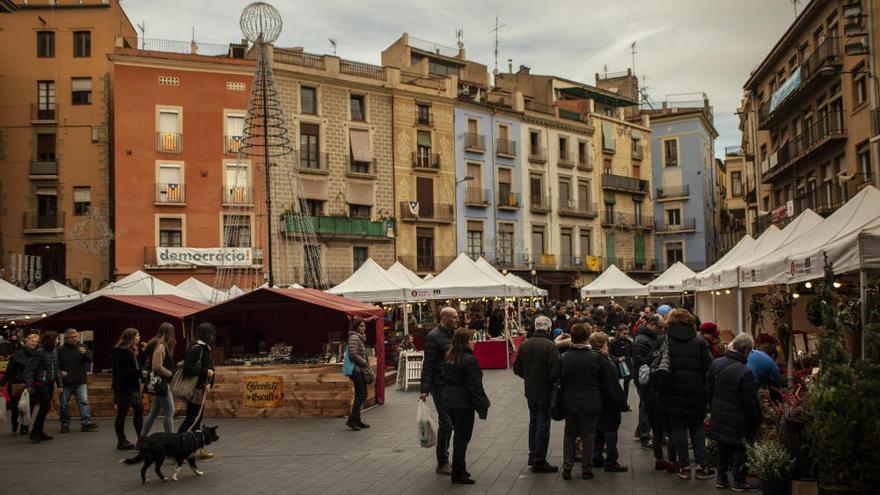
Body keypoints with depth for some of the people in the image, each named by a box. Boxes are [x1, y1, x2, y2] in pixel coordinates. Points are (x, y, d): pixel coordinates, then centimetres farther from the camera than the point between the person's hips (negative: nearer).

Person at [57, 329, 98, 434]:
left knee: (84, 401, -4)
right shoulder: (61, 350, -2)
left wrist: (85, 353, -16)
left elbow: (90, 359, 3)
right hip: (66, 382, -1)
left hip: (80, 381, 2)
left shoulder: (81, 347, 6)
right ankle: (65, 424, 18)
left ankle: (86, 423, -5)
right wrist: (60, 371, -13)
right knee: (64, 404, 7)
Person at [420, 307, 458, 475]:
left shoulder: (452, 334, 12)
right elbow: (428, 364, -15)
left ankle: (444, 457, 26)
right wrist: (425, 389, -18)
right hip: (440, 385, -8)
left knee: (451, 422, 13)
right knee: (445, 422, -7)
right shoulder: (434, 337, -13)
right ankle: (442, 463, 4)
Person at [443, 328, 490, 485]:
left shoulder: (449, 358, 9)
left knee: (459, 435, 19)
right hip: (464, 403, -9)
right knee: (462, 437, 0)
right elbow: (475, 385, -18)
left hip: (449, 401, 9)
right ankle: (458, 475, 5)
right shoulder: (469, 360, -18)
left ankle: (460, 470, 27)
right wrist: (482, 405, -13)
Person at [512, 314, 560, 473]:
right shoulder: (550, 345, -19)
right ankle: (539, 461, 6)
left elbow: (517, 368, 5)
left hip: (530, 390, 6)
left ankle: (532, 454, 30)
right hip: (545, 391, -6)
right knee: (543, 424, 2)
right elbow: (555, 370, -24)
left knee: (534, 421, 22)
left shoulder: (524, 344, 0)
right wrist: (553, 381, -3)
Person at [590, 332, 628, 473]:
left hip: (597, 401, 9)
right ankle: (611, 462, 4)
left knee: (598, 429, 17)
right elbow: (613, 385, -22)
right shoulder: (605, 363, -23)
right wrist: (621, 402, -18)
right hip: (609, 403, -9)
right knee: (611, 429, -1)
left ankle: (596, 458, 23)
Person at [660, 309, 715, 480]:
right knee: (697, 427, 13)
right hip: (696, 392, 1)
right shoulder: (699, 342, 0)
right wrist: (705, 391, 8)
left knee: (678, 428, 7)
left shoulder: (664, 342, -3)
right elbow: (708, 369, -1)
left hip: (673, 391, -1)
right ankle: (701, 466, 11)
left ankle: (684, 466, 10)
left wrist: (660, 388, 8)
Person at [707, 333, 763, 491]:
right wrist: (756, 422, -4)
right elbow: (751, 402, -18)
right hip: (737, 420, -6)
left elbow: (708, 390, 9)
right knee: (739, 449, 8)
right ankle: (739, 481, 18)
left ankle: (721, 478, 26)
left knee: (723, 447, 18)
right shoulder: (746, 372, -24)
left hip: (719, 417, 6)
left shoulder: (716, 363, -3)